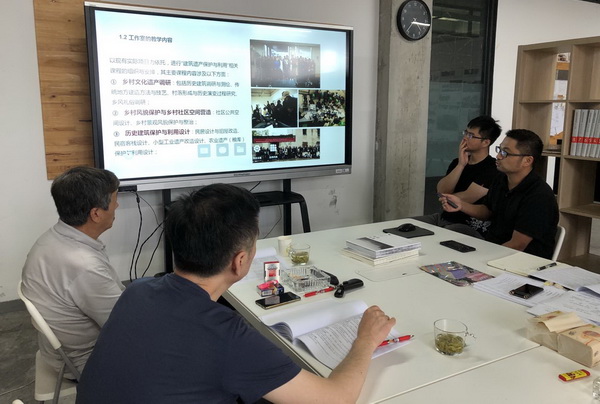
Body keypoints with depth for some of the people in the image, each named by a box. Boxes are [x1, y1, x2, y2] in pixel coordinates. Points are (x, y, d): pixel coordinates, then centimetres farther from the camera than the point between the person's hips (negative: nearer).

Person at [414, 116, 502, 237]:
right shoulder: (457, 162, 11)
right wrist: (461, 165, -11)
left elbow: (466, 199, -17)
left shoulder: (492, 168, -12)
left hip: (471, 227, -7)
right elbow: (441, 190, -3)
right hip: (444, 217, 8)